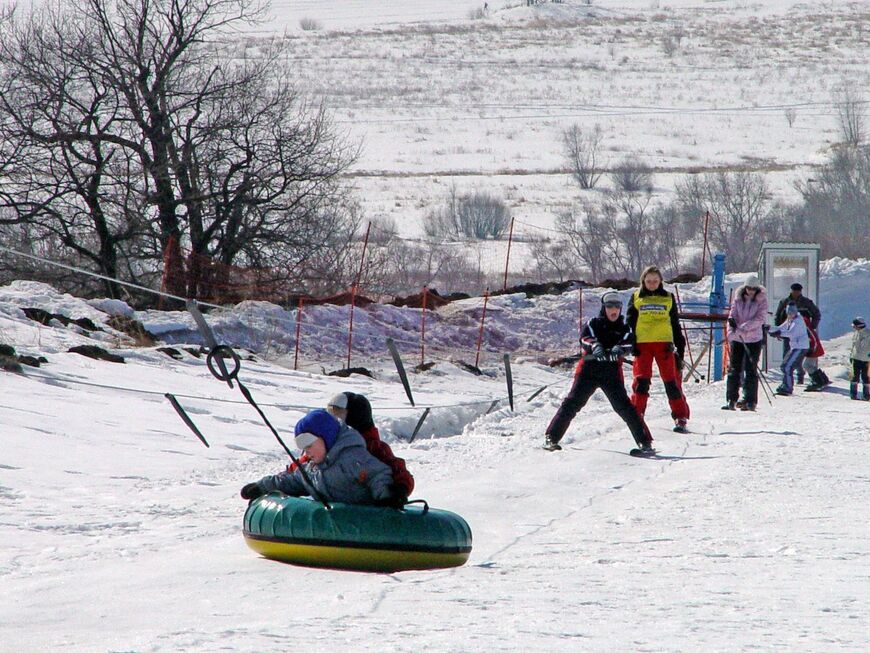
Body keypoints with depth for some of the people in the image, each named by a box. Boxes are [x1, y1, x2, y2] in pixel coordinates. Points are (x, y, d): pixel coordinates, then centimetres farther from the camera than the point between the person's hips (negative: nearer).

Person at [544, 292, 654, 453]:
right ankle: (552, 437, 0)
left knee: (623, 406, -11)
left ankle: (644, 441, -7)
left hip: (612, 373, 0)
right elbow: (585, 339, -9)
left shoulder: (625, 329, 13)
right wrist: (594, 346, -33)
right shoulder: (593, 324, 11)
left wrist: (619, 349, -32)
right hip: (589, 369, 0)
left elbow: (629, 344, -8)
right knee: (573, 402, -6)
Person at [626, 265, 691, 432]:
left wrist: (680, 347, 12)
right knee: (641, 379, -8)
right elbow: (630, 323, 11)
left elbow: (675, 324, 16)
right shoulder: (636, 298, 12)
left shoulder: (668, 298, 13)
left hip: (664, 343, 0)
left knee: (672, 380, -5)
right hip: (642, 344, 0)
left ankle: (681, 417, -3)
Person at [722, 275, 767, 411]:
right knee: (734, 368, 2)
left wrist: (745, 327, -24)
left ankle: (750, 401, 2)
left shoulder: (761, 300, -3)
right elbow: (732, 315, 1)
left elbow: (761, 318, -12)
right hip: (737, 339, 3)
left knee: (751, 370, -2)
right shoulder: (738, 299, 4)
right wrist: (732, 332, -17)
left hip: (754, 339, -3)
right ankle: (731, 400, 7)